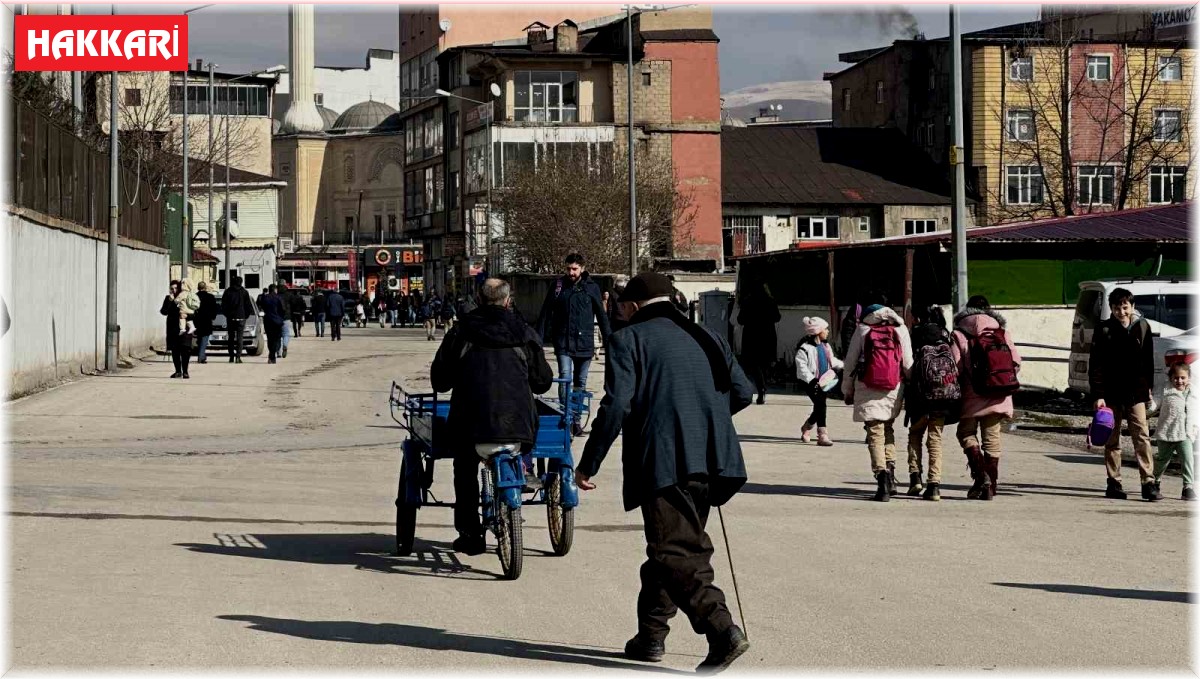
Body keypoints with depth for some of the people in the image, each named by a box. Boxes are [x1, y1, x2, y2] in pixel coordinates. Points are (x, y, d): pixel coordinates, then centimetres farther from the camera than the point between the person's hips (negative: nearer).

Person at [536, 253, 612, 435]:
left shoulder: (592, 288, 3)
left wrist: (608, 340, 4)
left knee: (580, 382, 9)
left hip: (584, 343, 1)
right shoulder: (558, 286, 3)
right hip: (563, 343, -1)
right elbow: (546, 313, 7)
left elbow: (602, 316, 7)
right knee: (566, 378, -15)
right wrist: (539, 338, 2)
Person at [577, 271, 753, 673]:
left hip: (663, 461, -7)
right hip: (710, 459, 7)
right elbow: (743, 392, 17)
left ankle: (722, 630, -24)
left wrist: (589, 463, -3)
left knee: (675, 553, -7)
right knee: (672, 547, 18)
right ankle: (651, 635, 24)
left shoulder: (628, 340, 2)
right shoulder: (705, 338, 20)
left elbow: (616, 406, -9)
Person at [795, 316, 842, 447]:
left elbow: (832, 361, 24)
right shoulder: (805, 347, -15)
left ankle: (806, 428, 36)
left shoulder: (825, 346, 11)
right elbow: (801, 366, -18)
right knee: (820, 404, -18)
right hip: (809, 382, -8)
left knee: (819, 407, 11)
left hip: (822, 381, 8)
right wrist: (811, 380, -24)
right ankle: (822, 435, -16)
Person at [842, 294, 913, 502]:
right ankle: (890, 474, 11)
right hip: (894, 388, 2)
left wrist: (848, 390, 11)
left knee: (875, 433, -1)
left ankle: (881, 474, -18)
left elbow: (850, 361, 4)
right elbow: (908, 363, 5)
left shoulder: (862, 329, 3)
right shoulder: (900, 329, 8)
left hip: (868, 389, -2)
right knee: (888, 429, 20)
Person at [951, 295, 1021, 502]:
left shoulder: (959, 334, -4)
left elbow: (955, 367, -11)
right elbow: (1016, 362, 2)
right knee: (991, 438, 10)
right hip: (998, 397, 3)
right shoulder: (1002, 332, 7)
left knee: (967, 433, 10)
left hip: (971, 394, -3)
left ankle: (980, 474, -10)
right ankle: (991, 485, 10)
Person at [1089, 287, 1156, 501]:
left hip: (1135, 393, 1)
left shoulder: (1142, 327, 4)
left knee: (1142, 436, -5)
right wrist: (1098, 395, -13)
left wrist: (1148, 388, 12)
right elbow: (1096, 366, -6)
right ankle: (1114, 483, 11)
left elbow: (1148, 361, 13)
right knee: (1112, 440, 5)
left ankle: (1148, 482, -7)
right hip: (1111, 393, -1)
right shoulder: (1104, 331, -4)